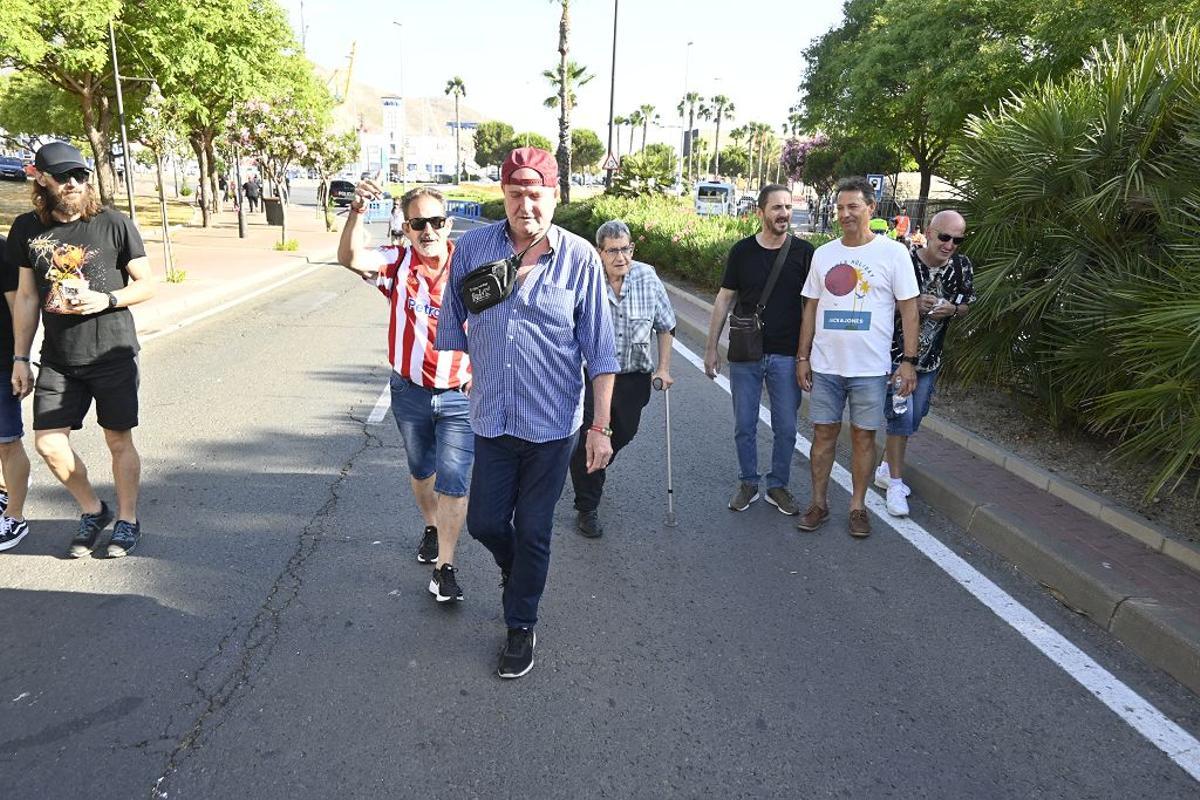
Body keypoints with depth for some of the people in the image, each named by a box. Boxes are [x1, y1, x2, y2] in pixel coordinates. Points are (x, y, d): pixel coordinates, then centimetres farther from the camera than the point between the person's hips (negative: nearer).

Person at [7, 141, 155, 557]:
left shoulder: (114, 224, -5)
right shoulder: (28, 228, 4)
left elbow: (147, 284, 0)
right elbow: (26, 296, 10)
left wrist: (106, 299, -19)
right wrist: (20, 357, 8)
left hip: (112, 354, -3)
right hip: (57, 360, 3)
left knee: (119, 441, 5)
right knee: (49, 444, 1)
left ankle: (127, 520, 22)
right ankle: (92, 510, 25)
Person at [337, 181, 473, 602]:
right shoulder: (398, 263, -8)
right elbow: (351, 258, -28)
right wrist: (357, 212, -44)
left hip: (460, 397, -2)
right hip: (410, 393, 3)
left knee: (453, 481, -4)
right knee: (420, 470, 22)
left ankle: (444, 565, 6)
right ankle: (431, 527, 48)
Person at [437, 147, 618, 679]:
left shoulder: (580, 258, -9)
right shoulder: (472, 248, -3)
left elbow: (600, 352, -6)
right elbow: (452, 329, 9)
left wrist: (601, 426, -7)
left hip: (552, 423, -2)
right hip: (491, 418, 2)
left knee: (533, 531, 10)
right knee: (484, 522, 12)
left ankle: (521, 625, 32)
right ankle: (515, 570, 48)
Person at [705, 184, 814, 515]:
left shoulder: (803, 252, -2)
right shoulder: (742, 251, 0)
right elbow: (724, 299, 6)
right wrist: (711, 347, 4)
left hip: (786, 356, 0)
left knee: (786, 428, 7)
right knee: (744, 426, 9)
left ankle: (778, 486, 25)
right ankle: (748, 483, 27)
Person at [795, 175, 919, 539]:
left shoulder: (893, 253, -4)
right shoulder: (823, 253, 6)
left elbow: (909, 309, -3)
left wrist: (909, 361, -7)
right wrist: (803, 356, 8)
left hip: (870, 368, -3)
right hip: (825, 365, 3)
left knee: (863, 436, 6)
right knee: (824, 432, 8)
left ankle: (858, 506, 20)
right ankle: (819, 503, 21)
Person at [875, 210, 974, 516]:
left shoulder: (962, 267, -4)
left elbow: (966, 305, 9)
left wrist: (951, 309, -14)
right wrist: (913, 305, -26)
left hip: (930, 357, 6)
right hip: (897, 352, -6)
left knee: (914, 417, 15)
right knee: (902, 415, -8)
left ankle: (886, 468, 35)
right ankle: (895, 483, 6)